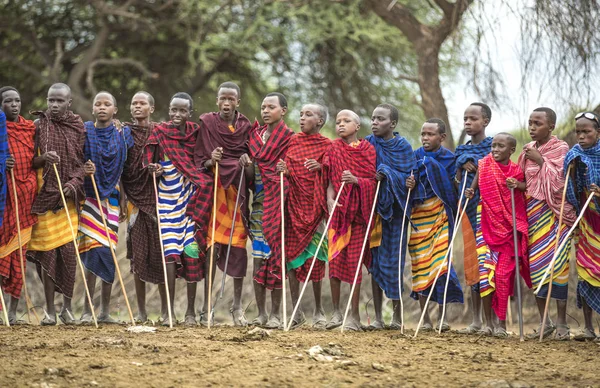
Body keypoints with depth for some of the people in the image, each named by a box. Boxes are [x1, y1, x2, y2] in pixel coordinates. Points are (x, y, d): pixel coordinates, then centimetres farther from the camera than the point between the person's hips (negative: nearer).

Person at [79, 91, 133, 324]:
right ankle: (87, 310, -9)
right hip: (90, 194, -3)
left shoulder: (123, 134, 7)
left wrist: (123, 201, 7)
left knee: (109, 251, 2)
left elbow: (126, 170, 11)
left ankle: (105, 311, 8)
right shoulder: (85, 132, 1)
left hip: (112, 196, 3)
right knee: (94, 250, -13)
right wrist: (83, 170, -19)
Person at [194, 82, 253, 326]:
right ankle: (207, 305, -2)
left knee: (238, 245, -1)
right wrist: (211, 161, -16)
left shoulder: (245, 126, 9)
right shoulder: (206, 123, 4)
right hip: (214, 190, -1)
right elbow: (198, 160, 5)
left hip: (238, 190, 2)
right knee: (211, 245, -7)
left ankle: (237, 305, 9)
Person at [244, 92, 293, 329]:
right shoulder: (255, 133, 14)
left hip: (276, 200, -5)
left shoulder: (289, 138, -1)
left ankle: (275, 313, 2)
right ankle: (261, 313, 9)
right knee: (258, 255, 3)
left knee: (275, 254, -5)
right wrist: (246, 161, 0)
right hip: (258, 200, 5)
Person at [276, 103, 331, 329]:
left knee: (315, 256, -3)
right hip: (294, 203, 3)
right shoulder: (293, 141, 9)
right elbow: (289, 173, 11)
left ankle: (319, 310, 11)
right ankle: (296, 312, 7)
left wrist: (321, 168, -17)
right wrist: (284, 171, -11)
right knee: (291, 254, 0)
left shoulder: (326, 145, 2)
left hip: (314, 204, -3)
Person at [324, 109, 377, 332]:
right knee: (334, 259, -2)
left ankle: (354, 314, 3)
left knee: (355, 260, -3)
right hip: (338, 210, 2)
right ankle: (336, 311, 8)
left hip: (359, 210, -1)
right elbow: (330, 180, 4)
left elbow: (373, 181, 0)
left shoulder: (367, 149, 3)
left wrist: (356, 180, -18)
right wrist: (329, 198, -13)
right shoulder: (334, 149, 7)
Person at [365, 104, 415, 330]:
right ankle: (377, 317, 5)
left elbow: (409, 177, -4)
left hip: (395, 209, -2)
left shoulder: (403, 147, 0)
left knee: (394, 260, 0)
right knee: (375, 260, 1)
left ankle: (397, 316, 10)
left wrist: (388, 174, -18)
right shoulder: (367, 145, 4)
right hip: (373, 207, 2)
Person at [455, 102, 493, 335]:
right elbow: (456, 185, 16)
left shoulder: (493, 148, 0)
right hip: (468, 210, 5)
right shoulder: (462, 151, 15)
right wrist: (462, 168, -2)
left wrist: (475, 168, -13)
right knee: (471, 263, 5)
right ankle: (476, 320, 10)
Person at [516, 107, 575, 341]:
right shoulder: (528, 150, 11)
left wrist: (541, 160, -13)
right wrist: (517, 184, -4)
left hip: (554, 212, -5)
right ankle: (544, 322, 11)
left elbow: (558, 181, -12)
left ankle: (561, 323, -3)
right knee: (535, 264, 3)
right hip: (533, 212, 5)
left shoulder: (561, 149, -4)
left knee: (556, 264, -9)